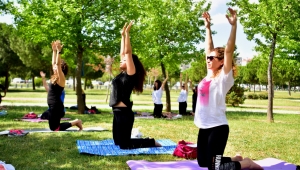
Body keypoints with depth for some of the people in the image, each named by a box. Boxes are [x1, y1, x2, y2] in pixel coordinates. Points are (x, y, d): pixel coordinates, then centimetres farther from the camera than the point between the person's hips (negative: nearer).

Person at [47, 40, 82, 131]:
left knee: (55, 128, -6)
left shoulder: (61, 78, -12)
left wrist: (59, 51, -24)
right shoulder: (56, 77, 11)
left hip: (56, 106, -9)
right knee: (53, 127, 17)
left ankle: (76, 122, 2)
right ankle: (75, 122, 20)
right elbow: (54, 63, 18)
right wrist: (54, 50, 16)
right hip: (53, 106, 9)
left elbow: (58, 64, -24)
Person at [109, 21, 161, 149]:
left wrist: (127, 33, -13)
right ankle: (143, 139, 27)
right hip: (118, 112, 9)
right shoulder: (123, 74, 12)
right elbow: (123, 52, 18)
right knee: (117, 141, 16)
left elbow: (128, 52, -15)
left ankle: (152, 142, 9)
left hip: (124, 113, -9)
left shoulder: (131, 74, -9)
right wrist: (123, 35, 19)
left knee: (124, 144, -3)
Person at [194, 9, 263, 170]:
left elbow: (229, 51, -18)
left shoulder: (224, 77, -9)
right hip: (204, 127, 8)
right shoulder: (208, 75, 8)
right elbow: (209, 48, 14)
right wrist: (208, 27, 15)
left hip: (217, 128, -8)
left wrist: (233, 25, -22)